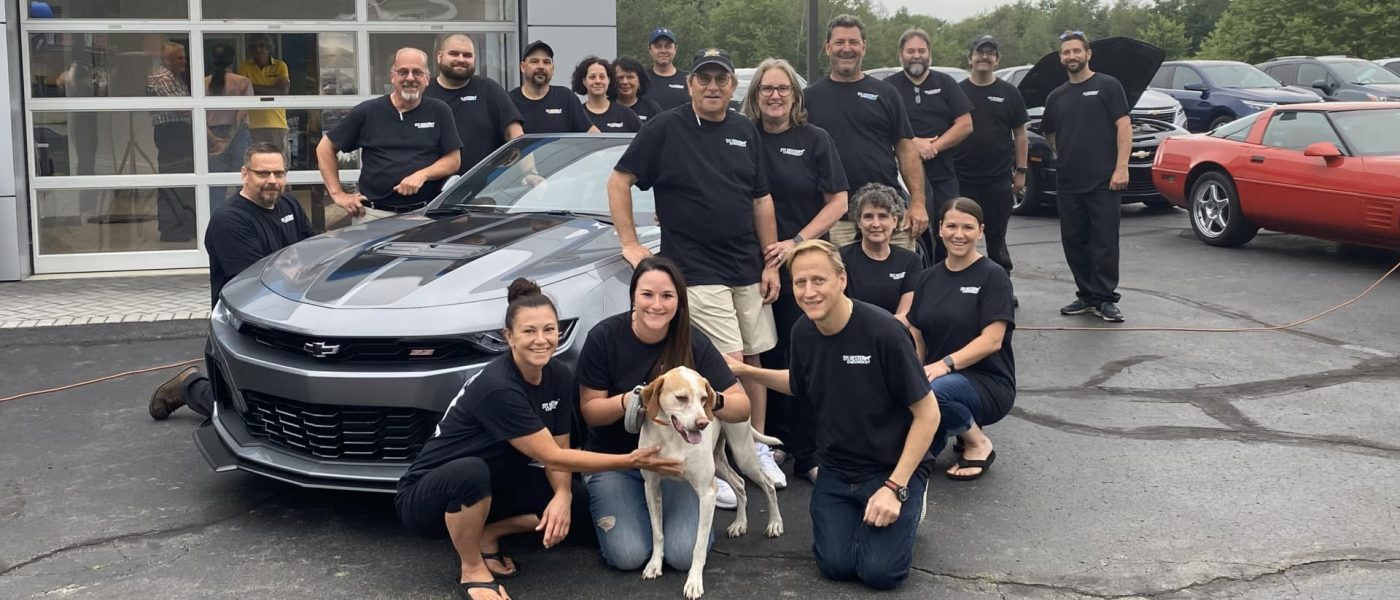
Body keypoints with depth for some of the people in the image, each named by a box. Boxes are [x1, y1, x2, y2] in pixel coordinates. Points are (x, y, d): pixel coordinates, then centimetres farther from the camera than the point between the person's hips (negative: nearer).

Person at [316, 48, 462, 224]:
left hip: (425, 214, 0)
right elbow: (325, 148, 11)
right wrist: (338, 193, 4)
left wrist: (422, 175, -13)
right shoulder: (367, 112, 5)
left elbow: (453, 160, 4)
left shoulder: (439, 112, 6)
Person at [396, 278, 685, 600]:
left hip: (490, 487, 7)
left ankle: (486, 536, 5)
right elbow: (551, 456, -27)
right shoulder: (497, 387, -30)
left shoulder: (560, 376, -7)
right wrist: (631, 461, -27)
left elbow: (557, 449, -1)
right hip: (426, 496, -6)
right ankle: (472, 571, -14)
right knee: (471, 471, -40)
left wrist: (562, 495, -22)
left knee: (578, 500, -12)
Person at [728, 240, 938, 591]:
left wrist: (895, 487, -19)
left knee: (880, 572, -16)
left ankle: (909, 502, 13)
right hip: (836, 469, 4)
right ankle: (854, 511, 19)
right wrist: (745, 372, 8)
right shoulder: (803, 332, -5)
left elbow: (928, 413, -17)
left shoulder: (883, 332, -24)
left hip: (892, 467, -4)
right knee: (835, 565, -12)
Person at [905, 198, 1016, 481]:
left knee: (930, 391, -38)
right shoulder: (928, 279, 11)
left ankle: (977, 442, -8)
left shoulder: (993, 276, -5)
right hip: (939, 379, 5)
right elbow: (916, 340, 10)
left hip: (988, 384, -5)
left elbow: (992, 340, -15)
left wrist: (946, 364, -27)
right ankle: (945, 426, 11)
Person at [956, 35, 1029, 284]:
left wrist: (1021, 171, 3)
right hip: (963, 179, 0)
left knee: (996, 236, 7)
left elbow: (1020, 134, 9)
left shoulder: (1009, 93, 7)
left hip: (999, 179, 0)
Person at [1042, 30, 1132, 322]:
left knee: (1104, 241, -4)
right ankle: (1086, 295, 19)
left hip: (1103, 181, -5)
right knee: (1074, 241, 8)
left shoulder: (1107, 86, 1)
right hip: (1068, 183, 6)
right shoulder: (1057, 96, 16)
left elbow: (1124, 126, -6)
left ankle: (1105, 299, 2)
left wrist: (1121, 167, -14)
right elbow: (1049, 133, 31)